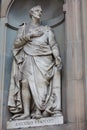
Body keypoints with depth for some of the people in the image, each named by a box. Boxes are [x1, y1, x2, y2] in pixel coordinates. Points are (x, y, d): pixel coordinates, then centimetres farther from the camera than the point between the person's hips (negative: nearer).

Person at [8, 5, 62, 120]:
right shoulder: (24, 27, 19)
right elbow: (16, 43, 9)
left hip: (43, 60, 0)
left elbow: (53, 45, 9)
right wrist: (30, 35, -3)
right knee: (25, 83, -17)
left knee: (40, 83, -18)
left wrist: (57, 58, -7)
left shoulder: (46, 29, 20)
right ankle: (26, 112, -20)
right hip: (28, 59, 0)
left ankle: (39, 111, -22)